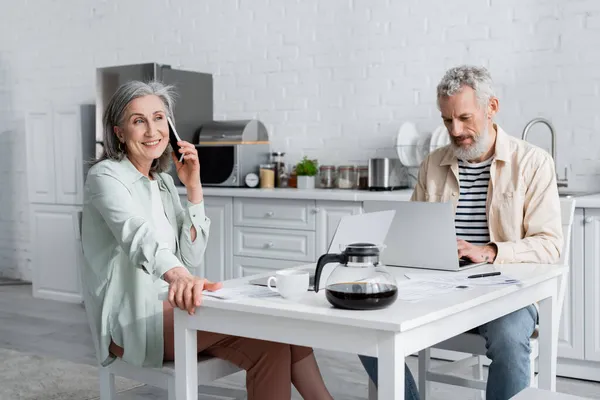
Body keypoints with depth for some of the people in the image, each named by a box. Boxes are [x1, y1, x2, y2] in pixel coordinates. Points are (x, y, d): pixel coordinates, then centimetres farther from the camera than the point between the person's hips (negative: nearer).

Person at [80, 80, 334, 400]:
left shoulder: (164, 182, 13)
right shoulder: (105, 177, -9)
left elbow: (191, 257, 6)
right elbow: (138, 233, -31)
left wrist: (193, 188, -3)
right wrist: (178, 276, -51)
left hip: (167, 305, 7)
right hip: (131, 321, -7)